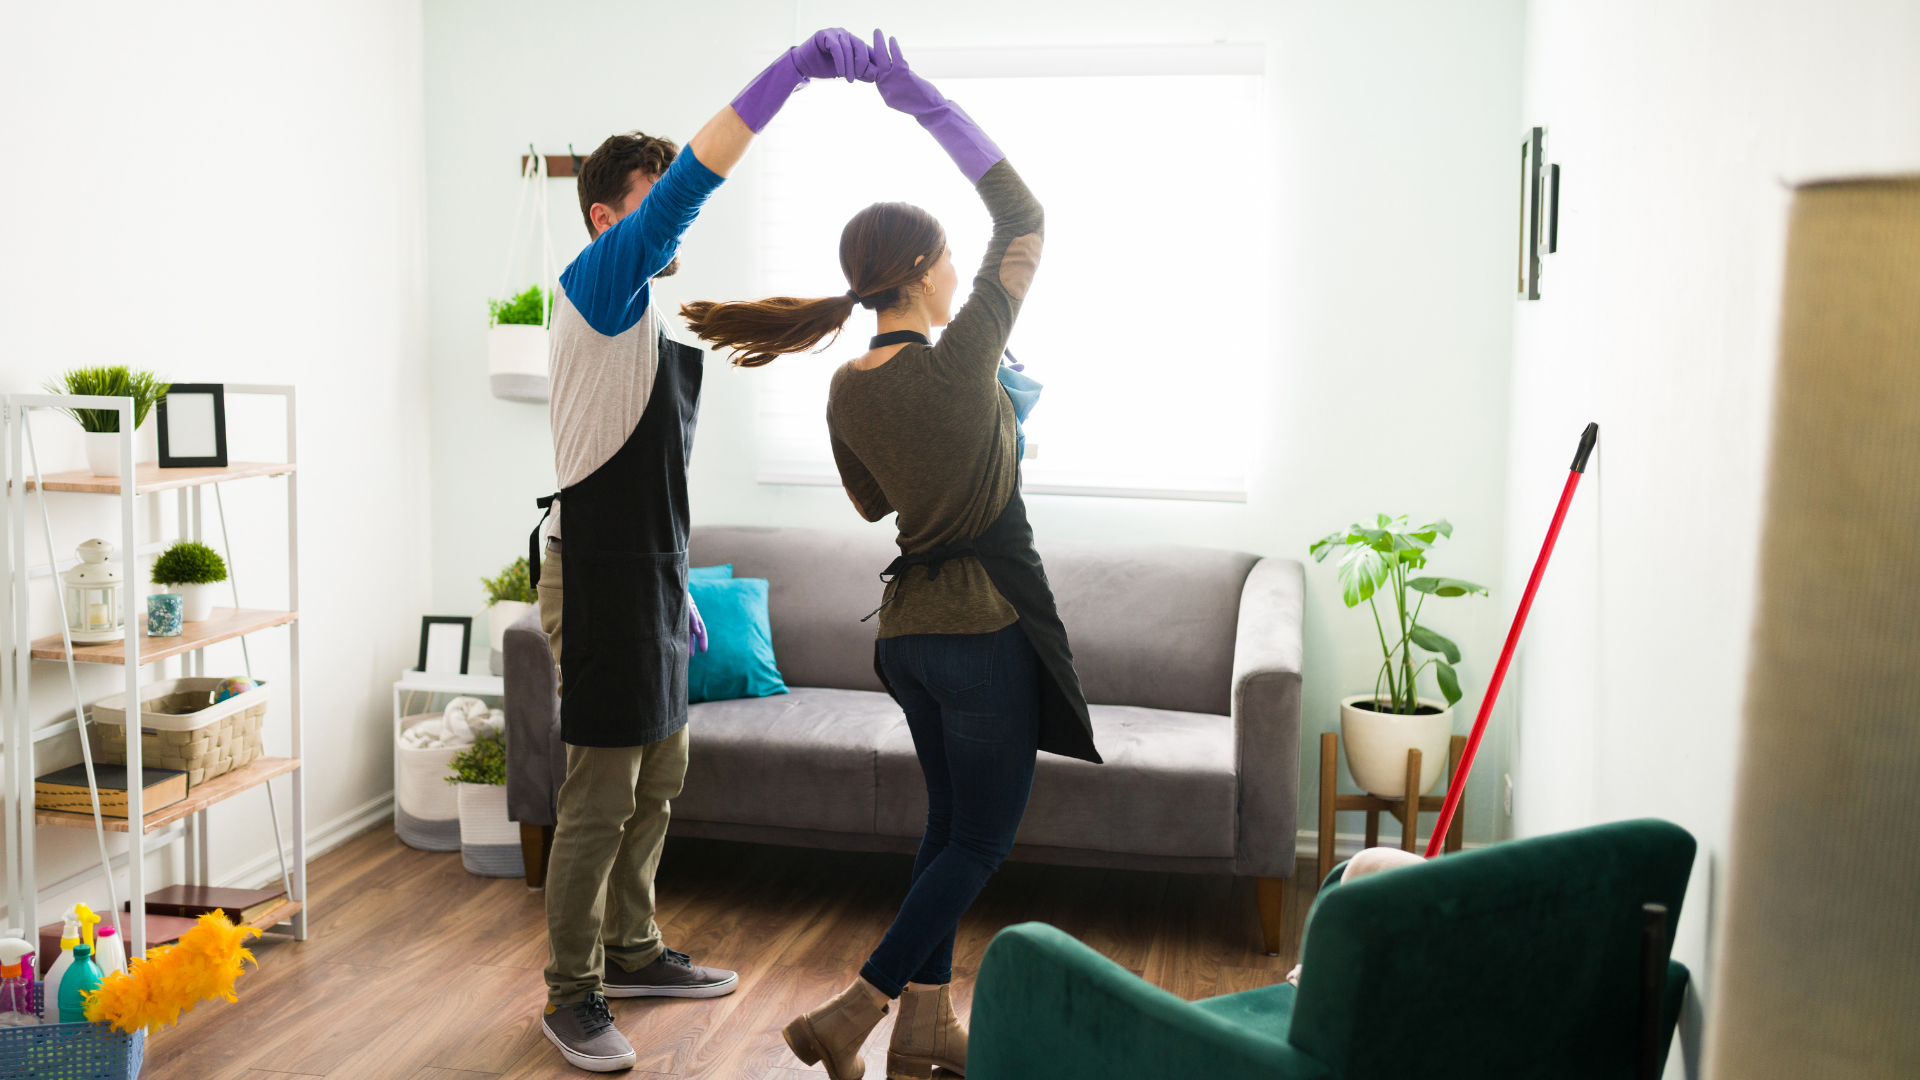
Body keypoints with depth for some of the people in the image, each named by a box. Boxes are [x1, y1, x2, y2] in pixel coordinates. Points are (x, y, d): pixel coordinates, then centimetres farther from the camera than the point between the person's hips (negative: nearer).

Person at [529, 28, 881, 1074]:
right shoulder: (597, 285, -9)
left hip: (648, 578, 9)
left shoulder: (654, 324, 17)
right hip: (598, 580, -9)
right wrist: (795, 63, -24)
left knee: (657, 781, 17)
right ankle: (572, 995, 10)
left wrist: (678, 589, 21)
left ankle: (631, 950, 32)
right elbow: (691, 180, -22)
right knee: (600, 798, -3)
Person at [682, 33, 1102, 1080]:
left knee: (950, 822, 19)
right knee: (981, 839, 6)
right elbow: (1022, 218, -11)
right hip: (986, 628, -7)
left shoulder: (847, 390, 1)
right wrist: (926, 103, -12)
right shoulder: (959, 364, -18)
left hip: (908, 627, 8)